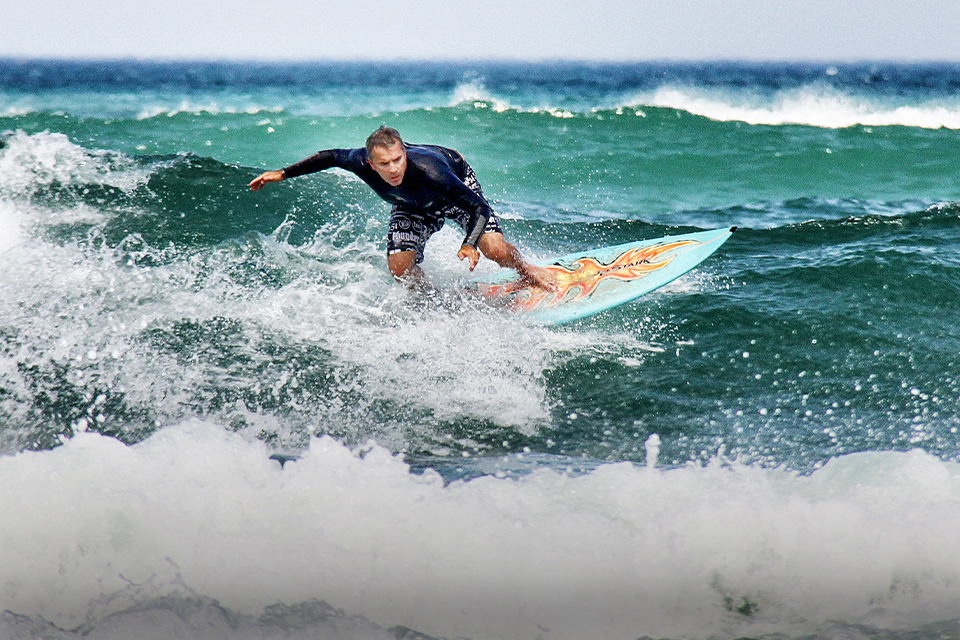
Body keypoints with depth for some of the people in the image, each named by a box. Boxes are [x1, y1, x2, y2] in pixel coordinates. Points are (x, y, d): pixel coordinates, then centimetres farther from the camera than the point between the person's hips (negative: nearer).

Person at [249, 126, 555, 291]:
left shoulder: (429, 170, -45)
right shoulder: (361, 162, -34)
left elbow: (480, 209, -41)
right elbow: (331, 156, -9)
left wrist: (470, 246, -58)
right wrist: (282, 174, -6)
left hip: (457, 187, -4)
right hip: (414, 207, 4)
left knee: (495, 250, -19)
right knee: (400, 269, -16)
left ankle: (526, 271, 18)